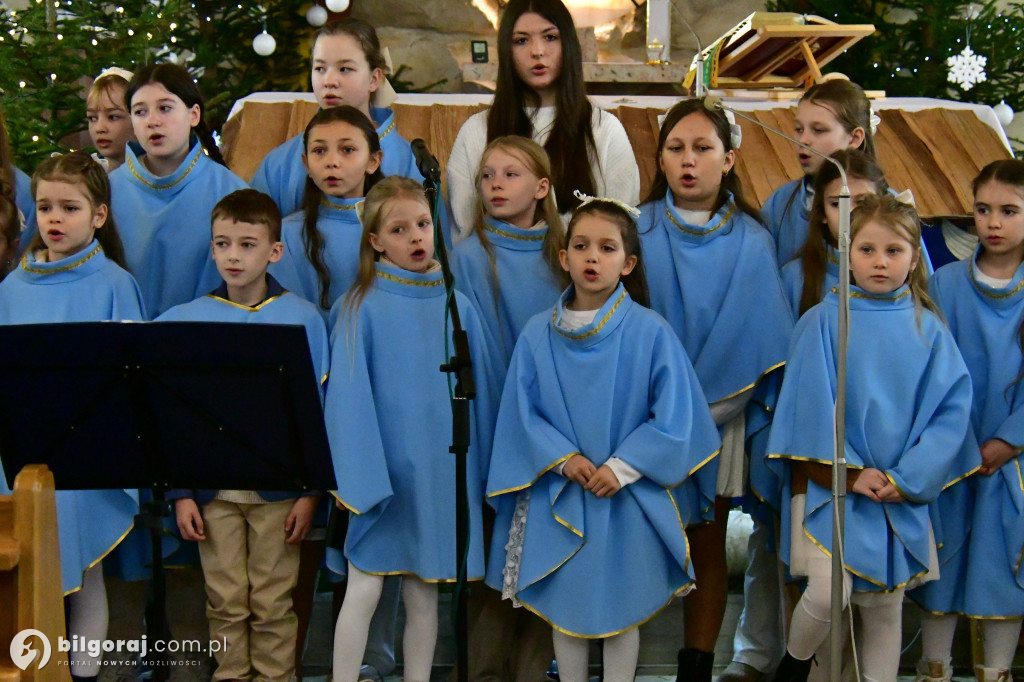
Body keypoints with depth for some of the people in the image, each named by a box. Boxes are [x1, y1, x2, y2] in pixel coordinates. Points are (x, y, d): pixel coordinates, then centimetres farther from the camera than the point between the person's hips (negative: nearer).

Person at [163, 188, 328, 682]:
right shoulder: (184, 322, 1)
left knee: (273, 604, 6)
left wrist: (310, 492, -3)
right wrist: (180, 493, 0)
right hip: (211, 487, 1)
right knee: (225, 603, 9)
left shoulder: (303, 319, -2)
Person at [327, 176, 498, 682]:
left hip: (439, 473, 3)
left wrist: (481, 471, 9)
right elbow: (348, 395, -7)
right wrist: (356, 478, -13)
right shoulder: (362, 308, -5)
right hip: (379, 473, -3)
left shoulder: (457, 307, 4)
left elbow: (479, 391, 10)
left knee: (423, 597, 10)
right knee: (363, 592, -1)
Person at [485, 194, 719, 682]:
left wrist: (620, 468, -14)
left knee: (622, 610, 9)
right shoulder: (537, 335, -2)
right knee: (564, 607, 12)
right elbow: (523, 412, 1)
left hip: (628, 500, -2)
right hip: (558, 498, 2)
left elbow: (673, 418, -8)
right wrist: (565, 459, -13)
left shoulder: (651, 333, -9)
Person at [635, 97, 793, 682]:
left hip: (720, 414, 1)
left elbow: (763, 344, -1)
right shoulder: (639, 232, -1)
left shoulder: (751, 242, -1)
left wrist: (703, 406, -9)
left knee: (707, 547, 7)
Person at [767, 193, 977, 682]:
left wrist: (906, 477, -10)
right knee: (829, 590, -17)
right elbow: (810, 404, -5)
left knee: (885, 606, 6)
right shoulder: (822, 321, -3)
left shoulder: (929, 329, 4)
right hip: (829, 478, -3)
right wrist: (850, 472, -11)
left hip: (902, 491, 3)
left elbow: (951, 408, -1)